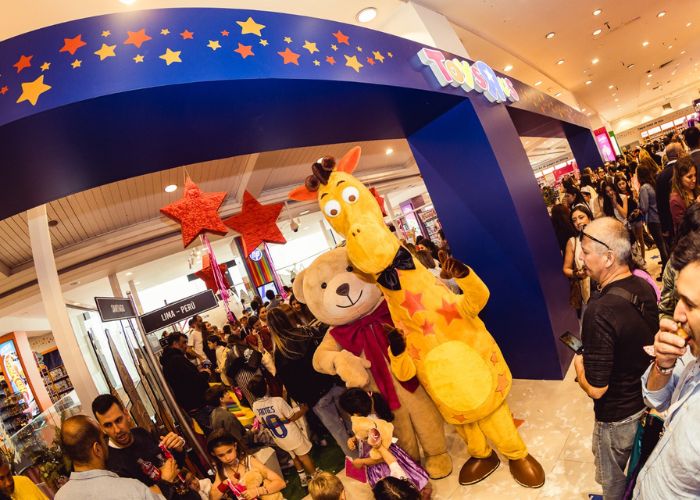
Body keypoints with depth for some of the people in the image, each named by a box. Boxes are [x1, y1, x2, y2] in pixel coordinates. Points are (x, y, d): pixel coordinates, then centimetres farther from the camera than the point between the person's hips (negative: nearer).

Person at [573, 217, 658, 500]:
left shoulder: (600, 312, -35)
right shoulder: (645, 288, -11)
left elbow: (596, 389, -28)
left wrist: (579, 364, -9)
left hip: (618, 416, -7)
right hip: (649, 401, 7)